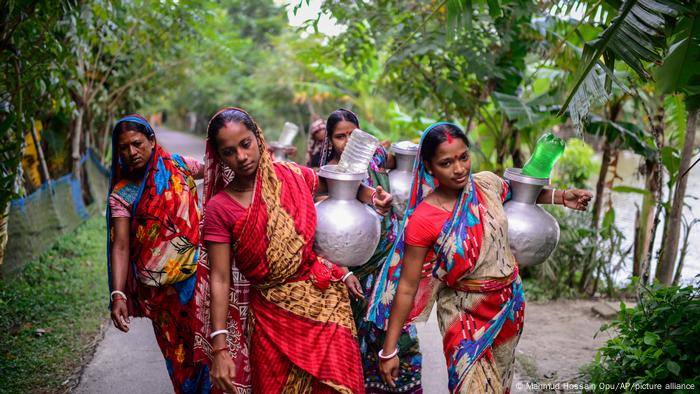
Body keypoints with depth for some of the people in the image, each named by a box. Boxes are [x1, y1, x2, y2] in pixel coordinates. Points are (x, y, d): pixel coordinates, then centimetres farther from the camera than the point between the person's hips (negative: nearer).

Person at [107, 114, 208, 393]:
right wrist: (117, 295, -22)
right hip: (162, 289, -2)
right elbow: (120, 246, -10)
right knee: (179, 351, 7)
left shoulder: (179, 165, 3)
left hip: (200, 273, 2)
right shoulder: (122, 194, -4)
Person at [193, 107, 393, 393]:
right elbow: (220, 279, -10)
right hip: (272, 314, -1)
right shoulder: (219, 208, -7)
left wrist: (371, 196, -1)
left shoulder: (292, 175, -1)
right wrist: (220, 349, -17)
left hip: (325, 301, 2)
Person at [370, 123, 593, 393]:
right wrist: (389, 351, -16)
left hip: (510, 303, 5)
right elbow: (407, 287, -17)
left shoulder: (487, 183, -9)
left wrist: (561, 197, 4)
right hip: (465, 314, -5)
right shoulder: (422, 221, -22)